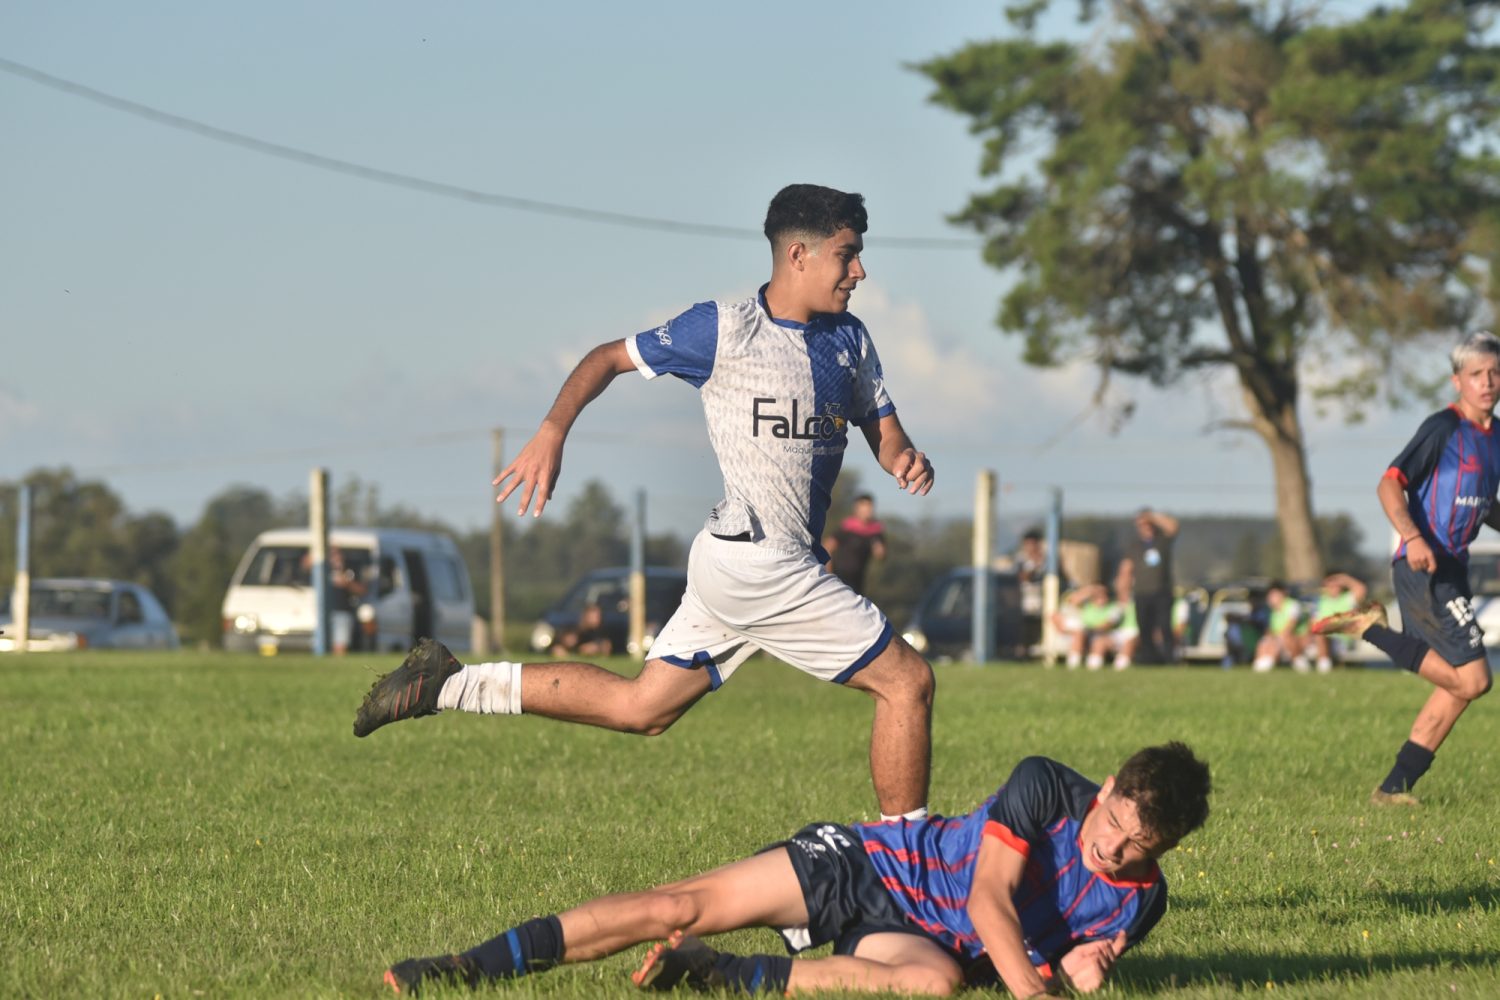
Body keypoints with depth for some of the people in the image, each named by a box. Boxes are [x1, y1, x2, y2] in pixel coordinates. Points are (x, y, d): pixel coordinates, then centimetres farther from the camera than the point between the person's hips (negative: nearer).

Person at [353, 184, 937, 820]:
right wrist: (552, 433, -10)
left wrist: (906, 460, -8)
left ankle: (449, 685, 16)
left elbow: (884, 434, 17)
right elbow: (609, 358, 3)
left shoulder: (850, 340, 13)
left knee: (639, 707, 10)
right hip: (755, 559, -8)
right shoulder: (723, 330, -7)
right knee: (907, 680, -7)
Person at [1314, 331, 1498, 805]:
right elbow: (1390, 485, -18)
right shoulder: (1444, 427, -11)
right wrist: (1413, 538, -33)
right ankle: (1370, 627, -4)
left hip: (1452, 570, 9)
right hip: (1425, 570, -9)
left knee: (1457, 687, 9)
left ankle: (1395, 786, 13)